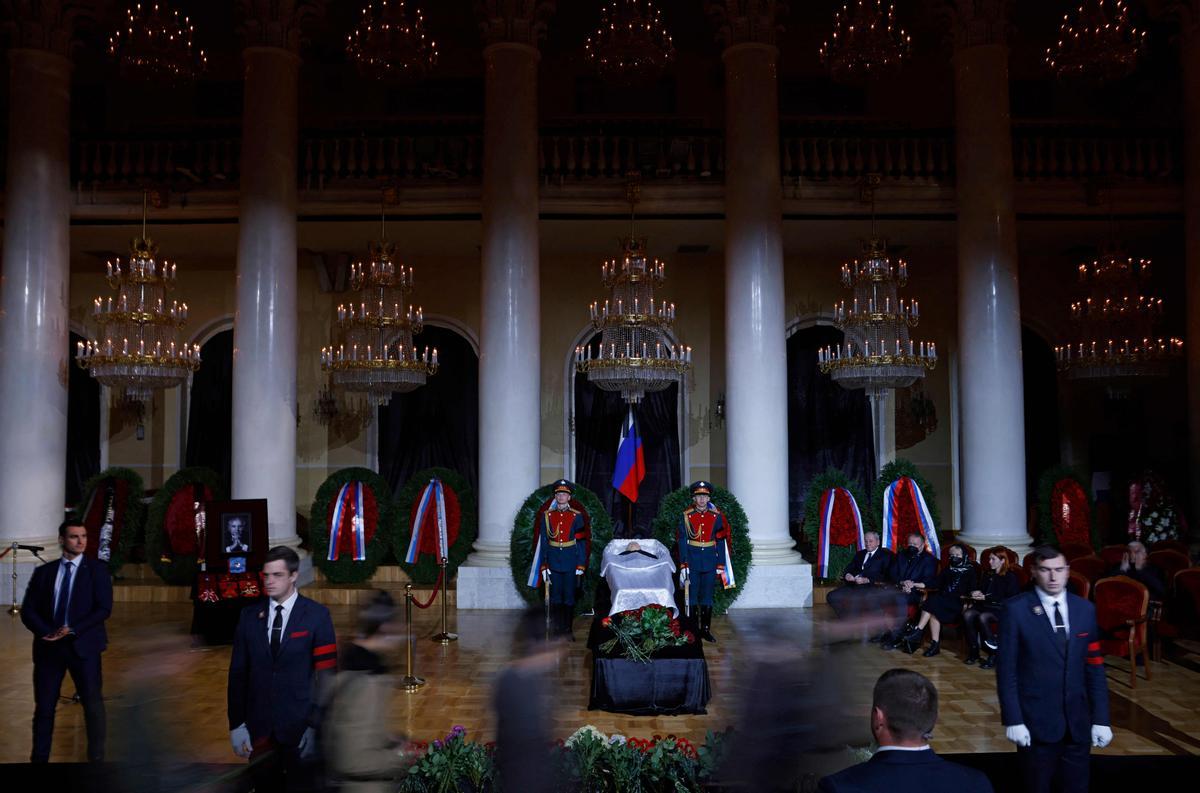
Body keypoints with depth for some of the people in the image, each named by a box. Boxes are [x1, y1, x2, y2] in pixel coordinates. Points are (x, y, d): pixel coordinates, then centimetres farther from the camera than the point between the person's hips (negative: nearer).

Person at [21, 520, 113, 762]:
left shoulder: (97, 568, 1)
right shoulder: (44, 571, 10)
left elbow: (104, 608, -7)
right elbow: (28, 610, 5)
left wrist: (73, 630, -16)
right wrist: (47, 632, -12)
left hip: (83, 645, -2)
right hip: (48, 645, 2)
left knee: (93, 703, 1)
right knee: (44, 706, 6)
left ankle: (96, 757, 11)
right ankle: (39, 758, 17)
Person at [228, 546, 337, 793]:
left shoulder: (316, 615, -5)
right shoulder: (249, 615, 5)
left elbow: (326, 673, -7)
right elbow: (238, 672, 6)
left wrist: (316, 725, -12)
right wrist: (236, 724, 0)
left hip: (300, 726, -3)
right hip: (259, 726, 3)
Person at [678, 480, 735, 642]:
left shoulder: (717, 516, 1)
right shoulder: (686, 516, -3)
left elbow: (721, 542, 3)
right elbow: (682, 542, -4)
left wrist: (721, 565, -1)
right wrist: (683, 566, -10)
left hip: (710, 562, 1)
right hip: (692, 561, -1)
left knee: (707, 597, 8)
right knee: (691, 596, 2)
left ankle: (706, 630, 17)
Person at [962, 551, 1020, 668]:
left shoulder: (1010, 577, 0)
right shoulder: (987, 574, 20)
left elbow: (1010, 600, -9)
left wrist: (986, 598, -14)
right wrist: (977, 594, 4)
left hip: (1001, 609, -6)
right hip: (985, 606, 6)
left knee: (983, 617, -37)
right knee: (967, 614, -27)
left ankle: (993, 654, -25)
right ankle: (973, 651, -21)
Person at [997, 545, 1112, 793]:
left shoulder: (1085, 609, 5)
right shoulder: (1016, 609, -8)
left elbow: (1094, 667, 6)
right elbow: (1006, 669, -8)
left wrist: (1101, 718, 2)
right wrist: (1012, 719, -13)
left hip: (1078, 723, 3)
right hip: (1036, 722, -3)